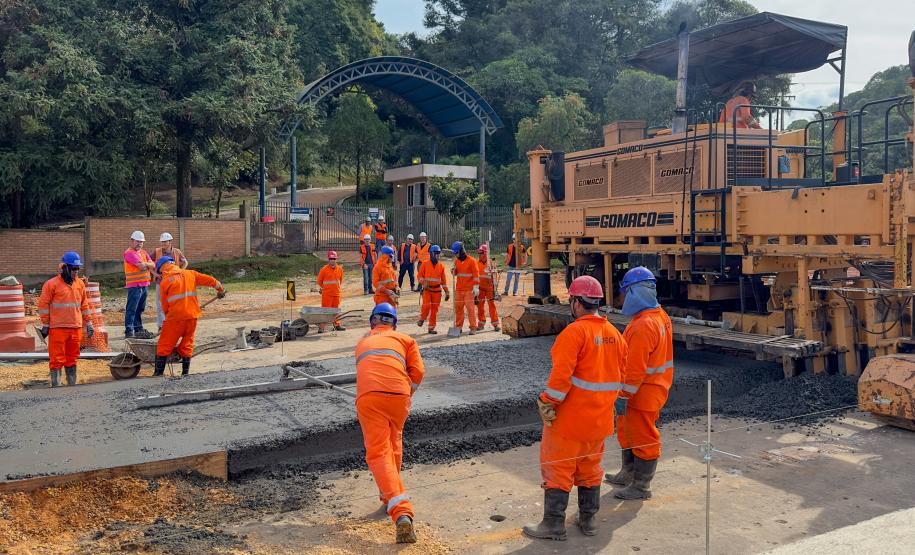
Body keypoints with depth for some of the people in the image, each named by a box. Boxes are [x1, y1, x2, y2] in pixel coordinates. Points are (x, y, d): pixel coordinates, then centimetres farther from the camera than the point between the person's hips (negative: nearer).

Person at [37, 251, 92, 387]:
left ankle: (72, 384, 20)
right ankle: (55, 386, 3)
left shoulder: (80, 283, 10)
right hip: (58, 328, -5)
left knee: (72, 359, 13)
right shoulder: (52, 284, -6)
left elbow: (84, 304, 17)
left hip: (76, 328, 5)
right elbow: (43, 304, -4)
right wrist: (45, 324, -5)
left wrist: (88, 323, 15)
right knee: (57, 359, -2)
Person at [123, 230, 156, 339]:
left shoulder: (144, 253, 18)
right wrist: (147, 265, 2)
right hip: (134, 285, -8)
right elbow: (141, 266, -17)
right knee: (131, 309, -6)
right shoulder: (129, 253, -7)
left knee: (140, 309, 15)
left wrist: (145, 264, -12)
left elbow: (153, 265, 6)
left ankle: (138, 329, 23)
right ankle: (129, 332, -6)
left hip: (144, 284, 8)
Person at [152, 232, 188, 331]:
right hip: (160, 282, -1)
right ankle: (161, 326, 7)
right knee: (160, 305, 0)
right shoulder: (156, 252, -2)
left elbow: (185, 262, 17)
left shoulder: (177, 252, 1)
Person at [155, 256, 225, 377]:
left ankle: (159, 373, 5)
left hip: (176, 317, -4)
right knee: (187, 344, 15)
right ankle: (185, 372, 13)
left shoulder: (165, 282, -1)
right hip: (192, 316, 4)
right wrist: (220, 290, 27)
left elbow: (164, 305, 3)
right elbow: (210, 280, 11)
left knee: (164, 345, 5)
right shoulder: (190, 274, 9)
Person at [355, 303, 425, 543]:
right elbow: (418, 371, 11)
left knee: (378, 453, -5)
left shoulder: (362, 343, 31)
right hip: (399, 395, 1)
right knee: (393, 443, 25)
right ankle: (390, 496, 40)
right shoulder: (404, 339, 23)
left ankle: (401, 514, -21)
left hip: (368, 396, 0)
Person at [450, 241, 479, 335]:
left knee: (470, 308, -8)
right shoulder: (456, 261, 10)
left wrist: (476, 287, -14)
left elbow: (476, 274, -9)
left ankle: (473, 328, -5)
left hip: (469, 289, -6)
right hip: (459, 289, 6)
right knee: (458, 307, 9)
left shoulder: (471, 261, -8)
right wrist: (453, 271, -2)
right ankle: (458, 326, 19)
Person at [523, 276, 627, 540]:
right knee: (590, 468, 20)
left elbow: (561, 374, -24)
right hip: (600, 418, 7)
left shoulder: (575, 331, -18)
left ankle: (554, 524, 9)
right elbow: (621, 374, 11)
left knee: (557, 468, 4)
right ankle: (589, 519, 29)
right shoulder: (614, 333, 5)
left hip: (570, 417, -7)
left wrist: (547, 404, -15)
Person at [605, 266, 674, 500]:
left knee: (642, 438, 4)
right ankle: (628, 474, 39)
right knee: (626, 431, 23)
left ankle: (641, 487, 18)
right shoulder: (660, 316, 5)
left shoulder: (643, 326, -27)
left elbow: (635, 368, -27)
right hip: (656, 386, 10)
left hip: (643, 393, -10)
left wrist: (623, 395, -20)